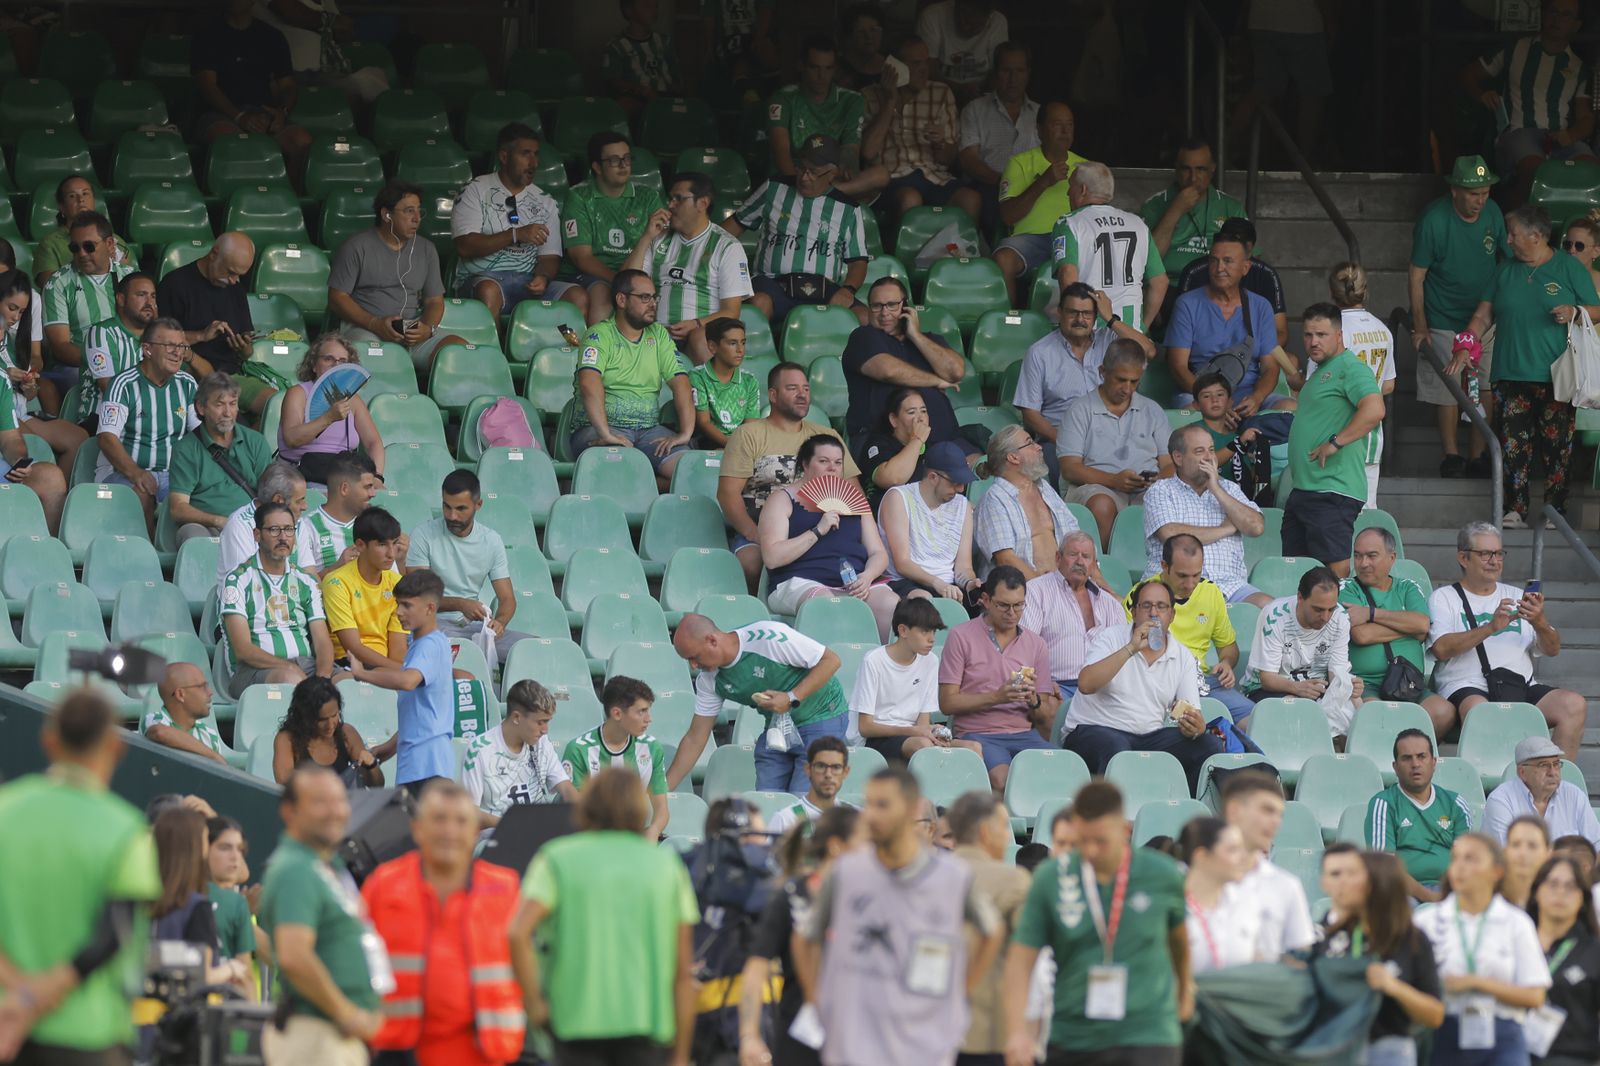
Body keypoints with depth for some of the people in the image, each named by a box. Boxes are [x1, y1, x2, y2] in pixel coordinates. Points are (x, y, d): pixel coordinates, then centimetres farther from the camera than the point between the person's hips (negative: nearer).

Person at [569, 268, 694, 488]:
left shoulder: (659, 336, 16)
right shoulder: (600, 336, -2)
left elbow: (680, 383, 7)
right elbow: (589, 384, -18)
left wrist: (686, 432, -9)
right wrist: (605, 434, -29)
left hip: (649, 429, 5)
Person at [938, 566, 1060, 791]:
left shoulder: (1036, 644, 16)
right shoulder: (961, 637, 5)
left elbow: (1046, 718, 16)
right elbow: (947, 703, -2)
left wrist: (1034, 701, -8)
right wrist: (996, 697, -14)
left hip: (1024, 734, 4)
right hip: (977, 733, -3)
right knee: (1001, 780, -35)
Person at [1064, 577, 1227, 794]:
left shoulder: (1183, 657, 11)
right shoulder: (1110, 638, 1)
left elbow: (1193, 715, 4)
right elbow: (1086, 685, -17)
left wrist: (1196, 727, -22)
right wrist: (1130, 649, -20)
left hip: (1150, 736, 4)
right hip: (1096, 729, -4)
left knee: (1211, 745, -16)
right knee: (1116, 749, -39)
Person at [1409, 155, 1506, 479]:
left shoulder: (1492, 213, -2)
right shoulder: (1433, 219, -15)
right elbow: (1416, 275, -9)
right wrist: (1419, 325, -10)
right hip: (1445, 321, -4)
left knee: (1485, 391, 1)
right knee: (1448, 389, 0)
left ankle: (1478, 457, 9)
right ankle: (1451, 455, 11)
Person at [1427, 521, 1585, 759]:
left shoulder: (1516, 596, 24)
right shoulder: (1444, 598, 12)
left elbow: (1552, 649, 15)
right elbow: (1441, 648, -7)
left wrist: (1540, 623, -8)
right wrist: (1491, 627, -17)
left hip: (1522, 686, 4)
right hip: (1467, 687, -4)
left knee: (1574, 704, -22)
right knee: (1477, 709, -40)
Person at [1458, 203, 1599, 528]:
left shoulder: (1569, 268, 3)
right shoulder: (1505, 270, 14)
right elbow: (1484, 314, 14)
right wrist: (1465, 344, 0)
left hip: (1554, 378, -3)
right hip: (1511, 376, 3)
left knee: (1556, 446, -3)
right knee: (1514, 446, -1)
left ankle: (1555, 511, 2)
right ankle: (1515, 511, 2)